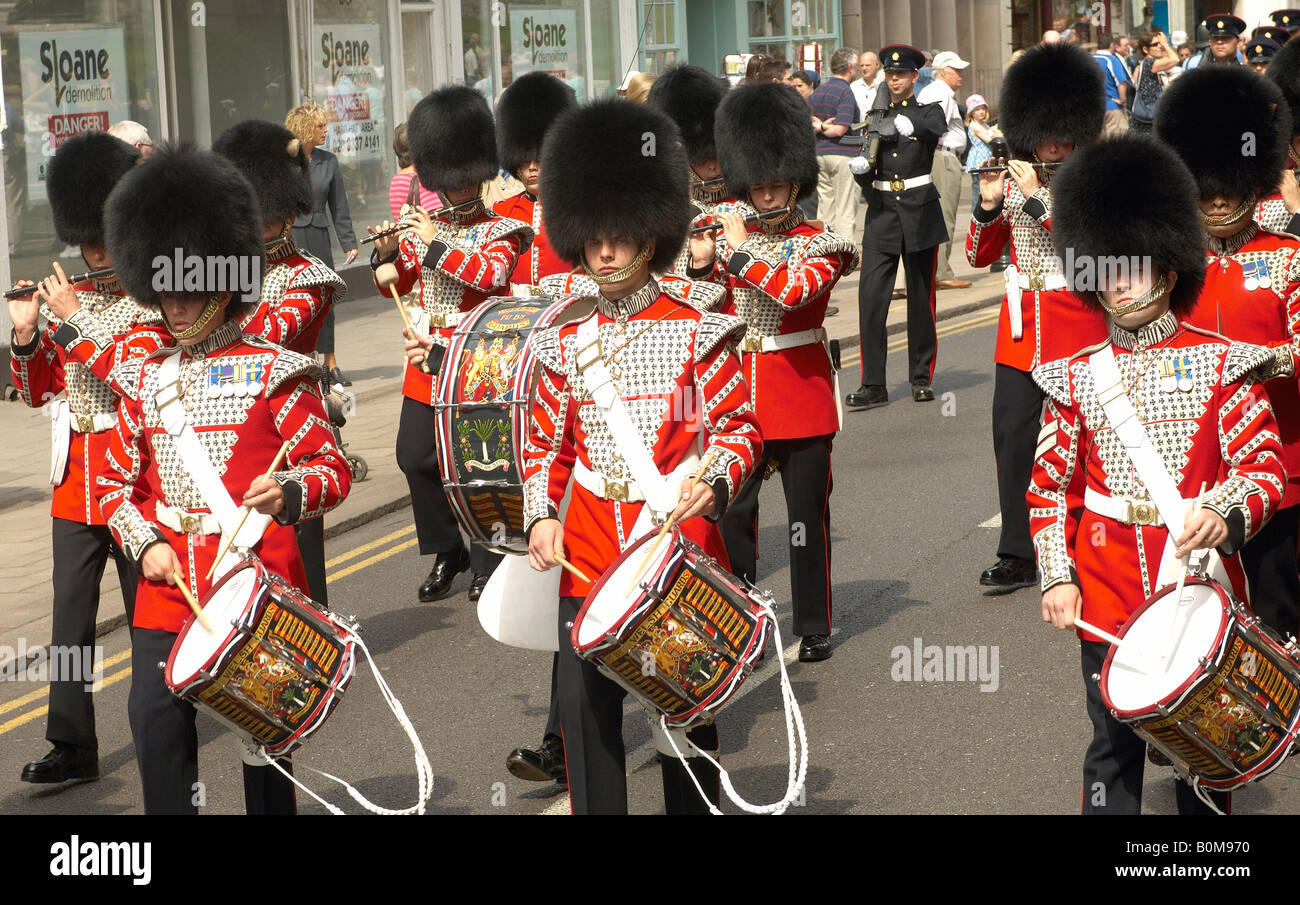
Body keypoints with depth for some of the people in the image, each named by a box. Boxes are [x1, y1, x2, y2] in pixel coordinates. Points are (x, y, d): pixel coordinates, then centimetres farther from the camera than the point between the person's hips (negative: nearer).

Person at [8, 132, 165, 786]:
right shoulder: (68, 301, 9)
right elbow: (36, 391, 11)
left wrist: (70, 323, -20)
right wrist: (25, 333, -6)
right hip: (76, 483, 5)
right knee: (70, 618, 2)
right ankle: (72, 745, 5)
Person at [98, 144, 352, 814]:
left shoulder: (274, 374, -3)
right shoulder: (146, 381, 11)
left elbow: (333, 471, -3)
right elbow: (117, 482, 15)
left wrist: (289, 490, -25)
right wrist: (145, 544, -3)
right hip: (167, 585, 4)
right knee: (156, 721, -3)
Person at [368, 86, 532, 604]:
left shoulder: (501, 231, -1)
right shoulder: (424, 227, 13)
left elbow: (492, 274, -20)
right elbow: (395, 286, 15)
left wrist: (435, 245, -20)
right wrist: (387, 253, -5)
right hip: (428, 362, 5)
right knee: (415, 456, 0)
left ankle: (486, 564, 9)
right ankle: (447, 552, 17)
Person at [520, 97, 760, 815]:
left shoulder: (696, 332, 0)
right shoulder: (565, 343, 8)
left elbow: (739, 427, 1)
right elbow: (544, 443, 14)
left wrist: (714, 482, -18)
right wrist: (540, 516, -1)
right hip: (588, 555, 3)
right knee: (585, 708, 1)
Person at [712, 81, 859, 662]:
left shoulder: (820, 245, -5)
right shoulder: (733, 239, 9)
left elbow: (793, 291, -25)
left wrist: (739, 254, -20)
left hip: (802, 394, -4)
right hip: (741, 393, 4)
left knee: (807, 516, 4)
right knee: (731, 511, 3)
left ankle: (814, 630, 14)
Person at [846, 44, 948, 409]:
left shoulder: (928, 111, 3)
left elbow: (939, 131, -23)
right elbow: (865, 178, 11)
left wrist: (905, 124, -42)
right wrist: (859, 166, -13)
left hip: (920, 212, -2)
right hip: (882, 212, 2)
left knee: (921, 297, 5)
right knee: (871, 296, -9)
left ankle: (922, 378, 16)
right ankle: (873, 385, -10)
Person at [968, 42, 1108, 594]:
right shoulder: (1012, 180, 8)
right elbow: (979, 256, 8)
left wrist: (1037, 199, -21)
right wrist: (988, 204, -10)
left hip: (1078, 332, -3)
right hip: (1020, 331, 4)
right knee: (1013, 441, 1)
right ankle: (1017, 557, 9)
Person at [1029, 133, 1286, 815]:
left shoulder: (1219, 364, -1)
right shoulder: (1076, 377, 5)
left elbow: (1266, 465, -6)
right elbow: (1050, 487, 8)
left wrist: (1224, 512, -26)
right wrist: (1057, 577, -3)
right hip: (1108, 597, 1)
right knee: (1114, 745, 5)